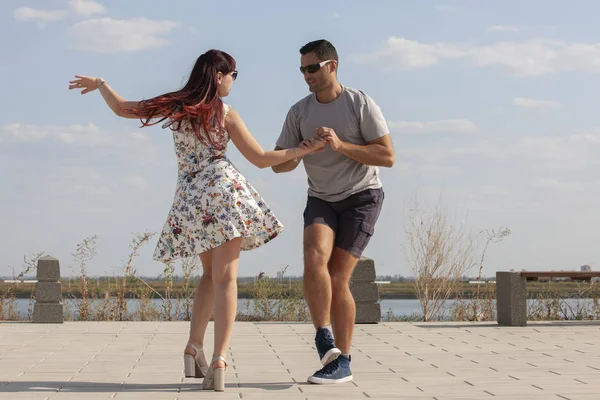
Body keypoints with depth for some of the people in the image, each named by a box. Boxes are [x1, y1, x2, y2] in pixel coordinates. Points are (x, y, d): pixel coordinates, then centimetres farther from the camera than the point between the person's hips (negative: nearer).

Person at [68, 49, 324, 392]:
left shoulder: (173, 106, 9)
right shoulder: (225, 113, 0)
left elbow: (122, 108, 15)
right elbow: (262, 159, 0)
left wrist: (99, 83, 33)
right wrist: (304, 150, 11)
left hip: (190, 198, 5)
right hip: (224, 190, -5)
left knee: (211, 274, 21)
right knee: (225, 277, -7)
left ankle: (195, 348, 10)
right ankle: (219, 361, -19)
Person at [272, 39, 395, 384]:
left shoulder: (361, 104, -10)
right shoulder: (299, 112, 2)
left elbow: (388, 157, -14)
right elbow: (279, 165, 4)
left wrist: (340, 145, -24)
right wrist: (299, 152, -19)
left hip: (362, 197, -3)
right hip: (321, 200, 4)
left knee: (338, 279, -10)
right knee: (315, 257, -26)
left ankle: (342, 362, 0)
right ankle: (325, 340, -19)